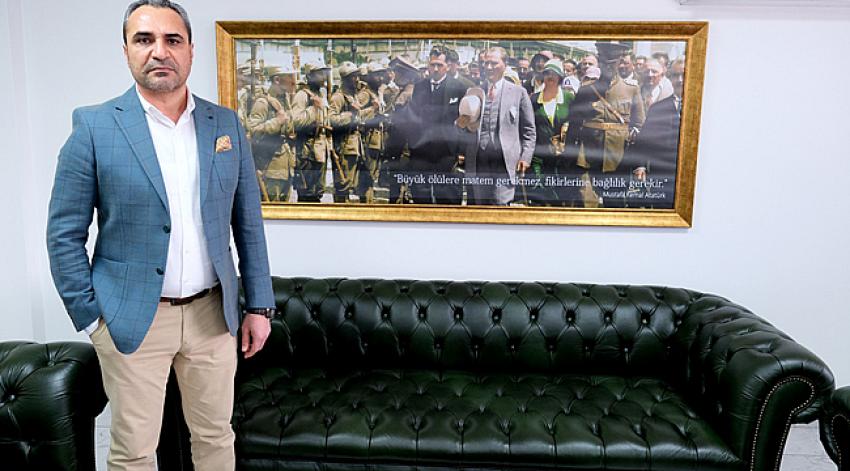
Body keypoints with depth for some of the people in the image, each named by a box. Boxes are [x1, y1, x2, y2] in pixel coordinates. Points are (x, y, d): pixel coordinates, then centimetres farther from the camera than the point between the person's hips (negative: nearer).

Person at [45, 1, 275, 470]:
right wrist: (90, 319, -4)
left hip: (212, 311, 3)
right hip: (132, 318, -2)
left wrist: (258, 305, 4)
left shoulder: (226, 125, 3)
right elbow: (65, 234, -2)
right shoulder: (94, 125, -6)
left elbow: (248, 223, 5)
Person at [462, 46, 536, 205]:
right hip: (477, 162, 3)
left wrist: (525, 157, -3)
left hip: (505, 163, -2)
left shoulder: (518, 92, 8)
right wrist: (462, 153, 3)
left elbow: (528, 130, 7)